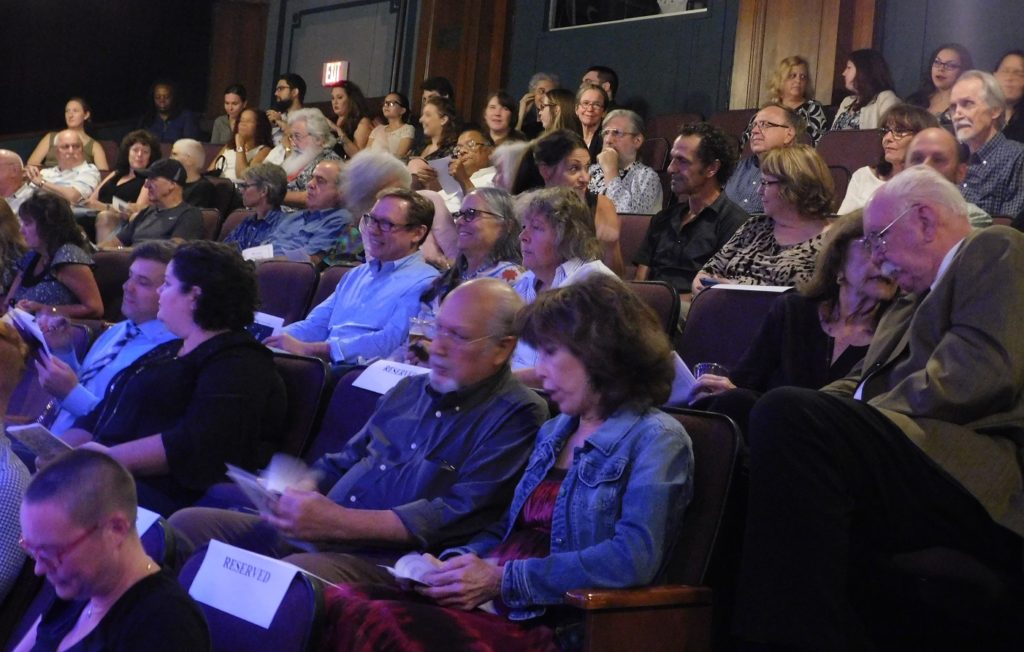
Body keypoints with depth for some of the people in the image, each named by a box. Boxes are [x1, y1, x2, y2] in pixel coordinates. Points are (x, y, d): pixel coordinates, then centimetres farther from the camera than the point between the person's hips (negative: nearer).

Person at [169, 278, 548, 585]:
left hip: (387, 560, -8)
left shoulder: (516, 416, -6)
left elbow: (456, 517, -16)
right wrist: (302, 493, 0)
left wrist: (338, 522, -19)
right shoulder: (412, 389, 20)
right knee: (188, 525, -1)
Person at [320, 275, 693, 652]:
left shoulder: (656, 439, -4)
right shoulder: (553, 432, 22)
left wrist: (502, 579, -17)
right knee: (338, 604, -17)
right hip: (499, 607, 8)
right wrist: (463, 561, 1)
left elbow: (634, 558, -18)